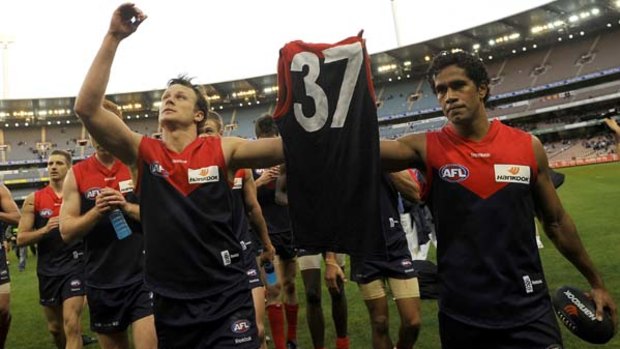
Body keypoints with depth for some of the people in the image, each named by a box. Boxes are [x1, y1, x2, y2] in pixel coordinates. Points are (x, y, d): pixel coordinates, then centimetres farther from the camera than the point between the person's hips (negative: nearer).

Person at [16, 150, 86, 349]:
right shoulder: (34, 199, 3)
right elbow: (21, 239, -1)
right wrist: (45, 229, -17)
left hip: (74, 265, -3)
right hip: (48, 269, 3)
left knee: (71, 324, -12)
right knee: (54, 327, 17)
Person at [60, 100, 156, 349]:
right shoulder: (76, 174, 2)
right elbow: (66, 232, 0)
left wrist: (128, 207, -19)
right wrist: (97, 211, -17)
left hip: (143, 276, -2)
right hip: (101, 281, 3)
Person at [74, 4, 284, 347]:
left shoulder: (221, 149, -1)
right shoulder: (142, 152, 1)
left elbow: (286, 147, -9)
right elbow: (86, 108, -10)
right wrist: (113, 37, -13)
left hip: (227, 296, -2)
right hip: (170, 302, 2)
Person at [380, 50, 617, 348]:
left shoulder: (528, 147, -2)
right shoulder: (427, 148, -7)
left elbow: (556, 222, 9)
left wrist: (596, 282, 16)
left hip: (529, 310, 1)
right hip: (461, 315, -1)